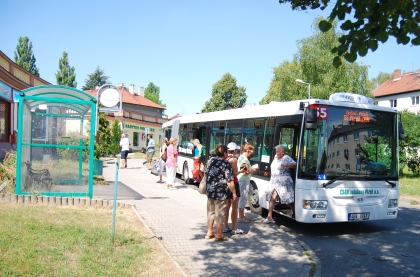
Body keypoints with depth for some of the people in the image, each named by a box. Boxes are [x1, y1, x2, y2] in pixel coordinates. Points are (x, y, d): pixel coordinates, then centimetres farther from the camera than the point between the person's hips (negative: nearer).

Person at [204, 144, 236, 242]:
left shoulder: (210, 161, 5)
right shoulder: (226, 164, -15)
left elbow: (206, 175, 16)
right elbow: (229, 181, -17)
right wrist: (234, 193, -8)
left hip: (210, 192, 7)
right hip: (221, 194, -7)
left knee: (210, 212, 18)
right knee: (219, 214, 4)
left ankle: (209, 232, 28)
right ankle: (219, 235, 14)